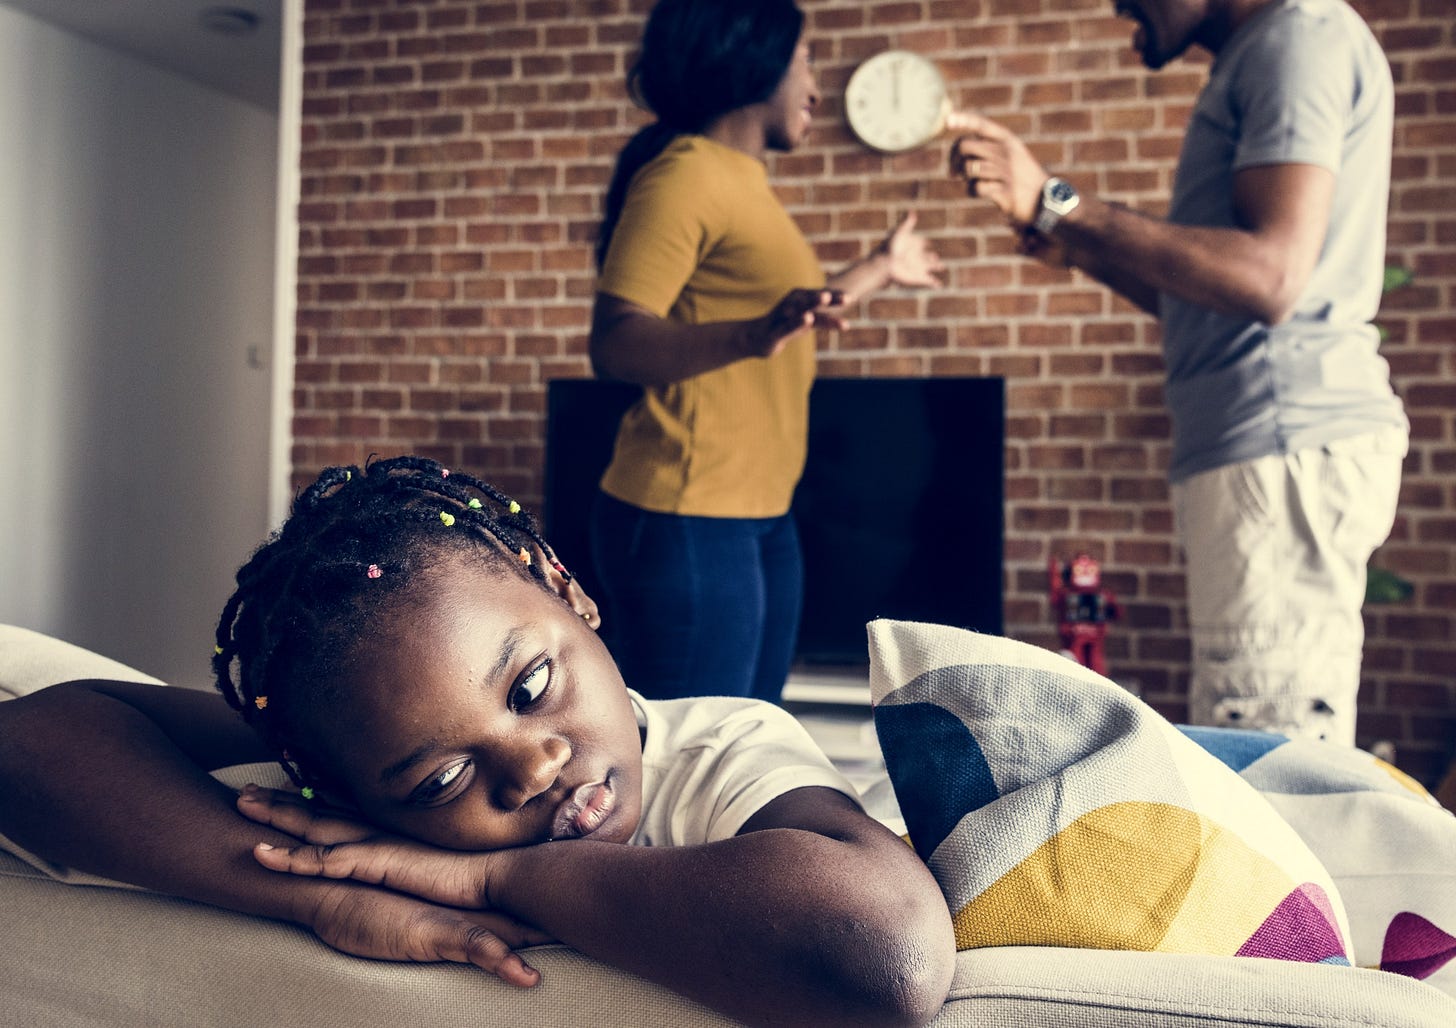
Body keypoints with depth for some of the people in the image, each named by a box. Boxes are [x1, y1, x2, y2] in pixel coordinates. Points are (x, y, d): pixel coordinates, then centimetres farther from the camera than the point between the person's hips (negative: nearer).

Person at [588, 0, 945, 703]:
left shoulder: (740, 178, 17)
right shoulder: (684, 173, -13)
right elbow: (614, 345, -23)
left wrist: (881, 268, 43)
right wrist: (751, 336, -38)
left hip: (761, 519, 10)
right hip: (687, 525, -10)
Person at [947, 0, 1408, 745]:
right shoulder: (1256, 60, 25)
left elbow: (1270, 278, -19)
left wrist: (1056, 203, -19)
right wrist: (1082, 247, 19)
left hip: (1285, 441, -10)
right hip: (1257, 442, 10)